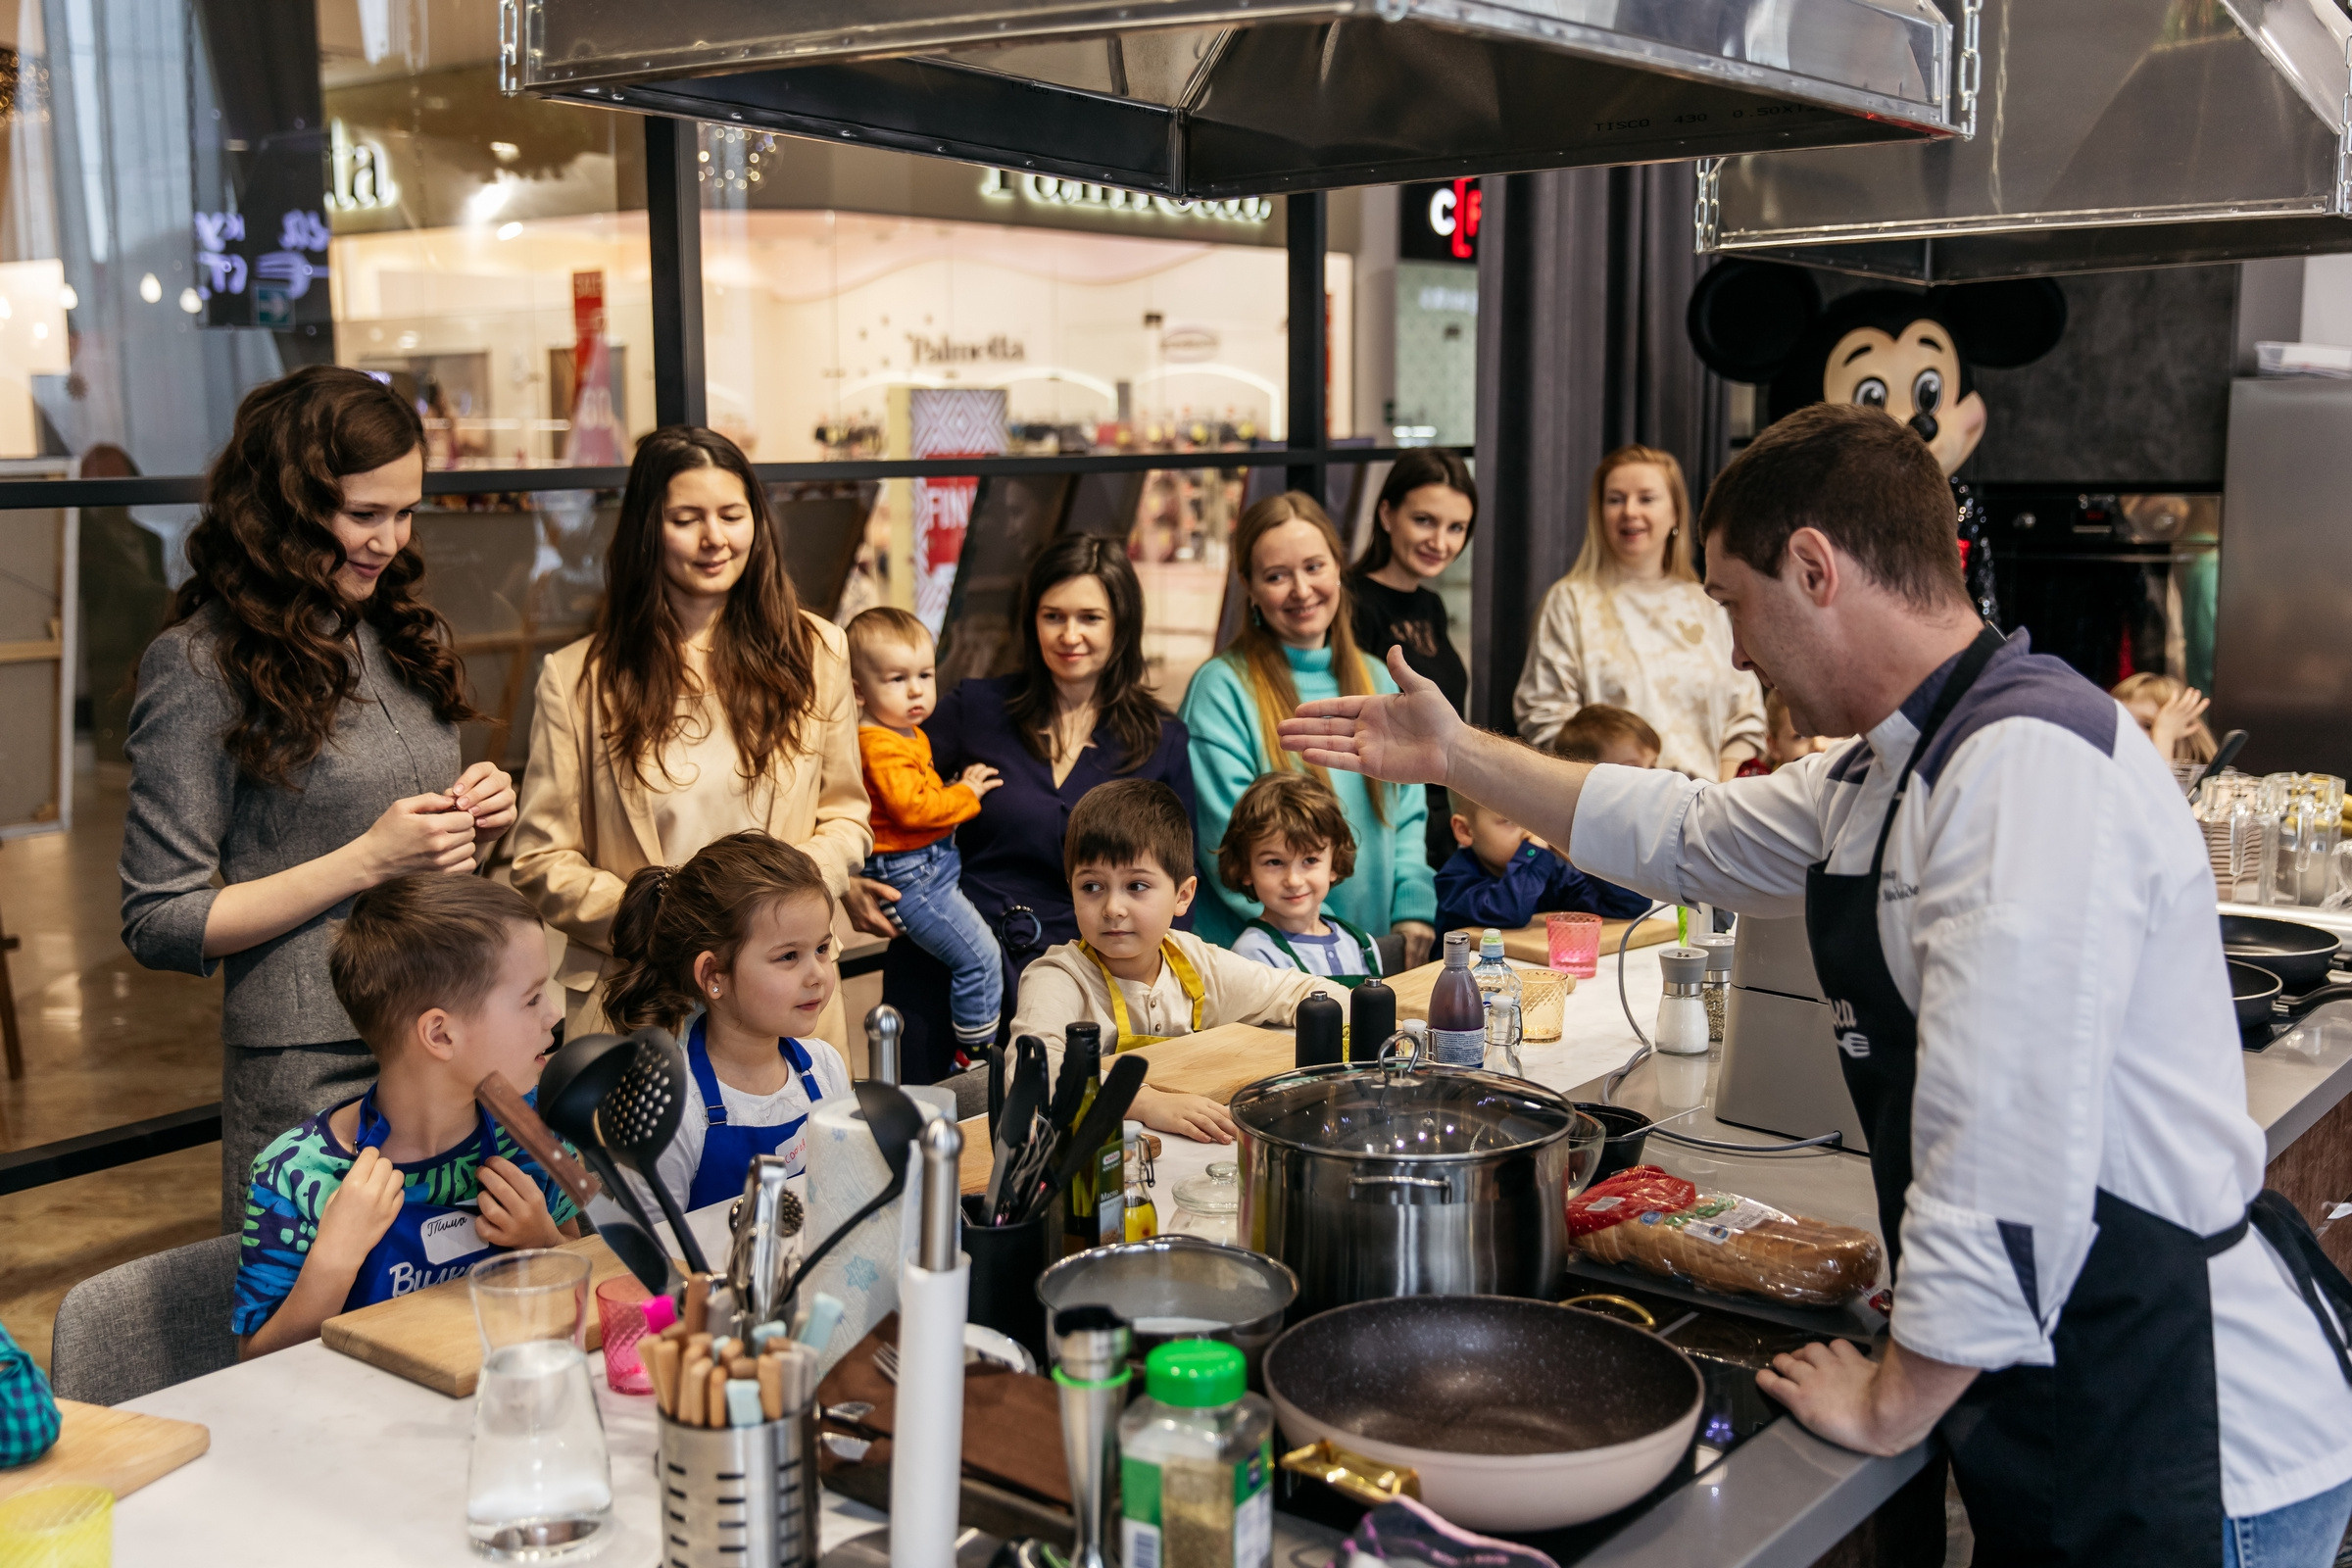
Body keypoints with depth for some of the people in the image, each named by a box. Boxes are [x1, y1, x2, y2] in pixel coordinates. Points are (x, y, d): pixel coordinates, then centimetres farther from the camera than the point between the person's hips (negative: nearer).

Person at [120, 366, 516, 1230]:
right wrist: (368, 860, -17)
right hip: (313, 1078, -6)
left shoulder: (407, 636, 10)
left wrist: (475, 825, -2)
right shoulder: (201, 663, -10)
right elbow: (160, 923, -12)